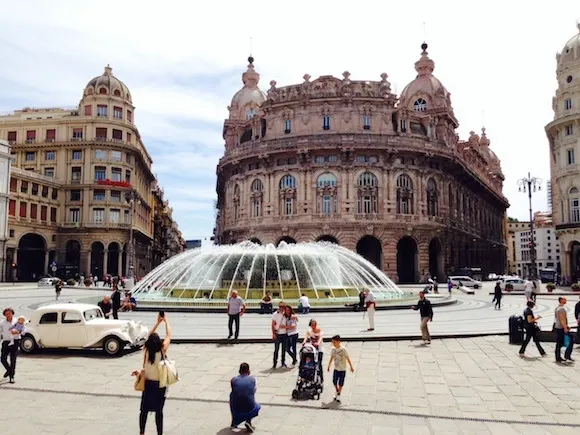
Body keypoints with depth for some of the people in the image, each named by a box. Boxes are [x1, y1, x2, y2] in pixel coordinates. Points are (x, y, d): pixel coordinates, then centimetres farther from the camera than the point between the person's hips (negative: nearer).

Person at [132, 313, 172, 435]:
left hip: (148, 384, 3)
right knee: (159, 411, 6)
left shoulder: (146, 351, -10)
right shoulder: (162, 351, -18)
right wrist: (166, 321, 6)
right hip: (160, 385, -3)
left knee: (144, 410, 13)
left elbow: (149, 337, 6)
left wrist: (158, 322, 12)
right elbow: (168, 336, -6)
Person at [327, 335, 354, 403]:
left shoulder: (343, 350, -16)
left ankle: (338, 395, 18)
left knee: (340, 383, 2)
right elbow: (331, 358, 12)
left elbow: (348, 358, -12)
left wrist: (351, 367, -11)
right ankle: (337, 392, 31)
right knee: (334, 382, 5)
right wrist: (329, 366, 17)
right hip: (336, 369, 4)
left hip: (342, 369, -4)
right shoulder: (333, 350, -2)